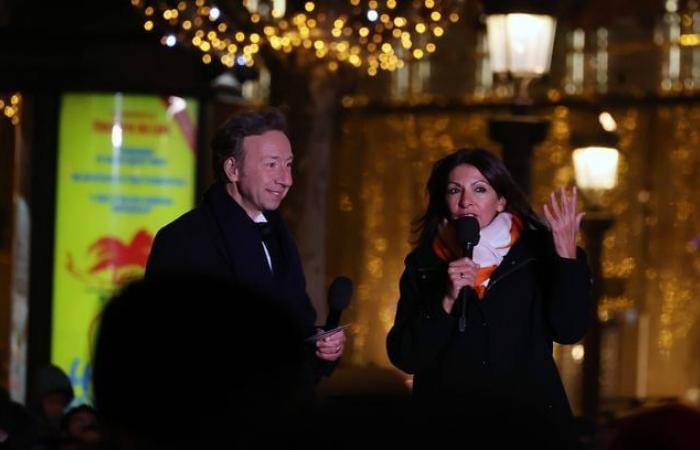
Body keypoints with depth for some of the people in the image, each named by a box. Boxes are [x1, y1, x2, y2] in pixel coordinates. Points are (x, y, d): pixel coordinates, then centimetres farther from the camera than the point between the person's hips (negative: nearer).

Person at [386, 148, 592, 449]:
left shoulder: (535, 252, -1)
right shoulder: (424, 263, 2)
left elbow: (569, 330, -11)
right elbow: (405, 357, -4)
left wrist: (567, 255, -19)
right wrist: (446, 300, -17)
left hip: (530, 423, -1)